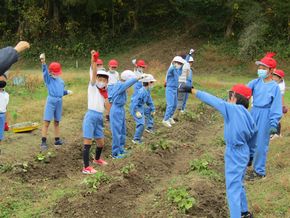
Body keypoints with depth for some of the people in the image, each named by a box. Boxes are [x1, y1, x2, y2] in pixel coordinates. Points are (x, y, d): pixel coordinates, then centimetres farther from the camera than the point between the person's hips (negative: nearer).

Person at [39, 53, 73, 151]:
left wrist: (67, 92, 4)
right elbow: (45, 71, -19)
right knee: (46, 122, -8)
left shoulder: (61, 80, 16)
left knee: (57, 122, 13)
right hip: (51, 100, -5)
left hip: (59, 101, 5)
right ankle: (43, 142, -6)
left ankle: (57, 140, 21)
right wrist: (43, 62, -37)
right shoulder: (48, 78, 0)